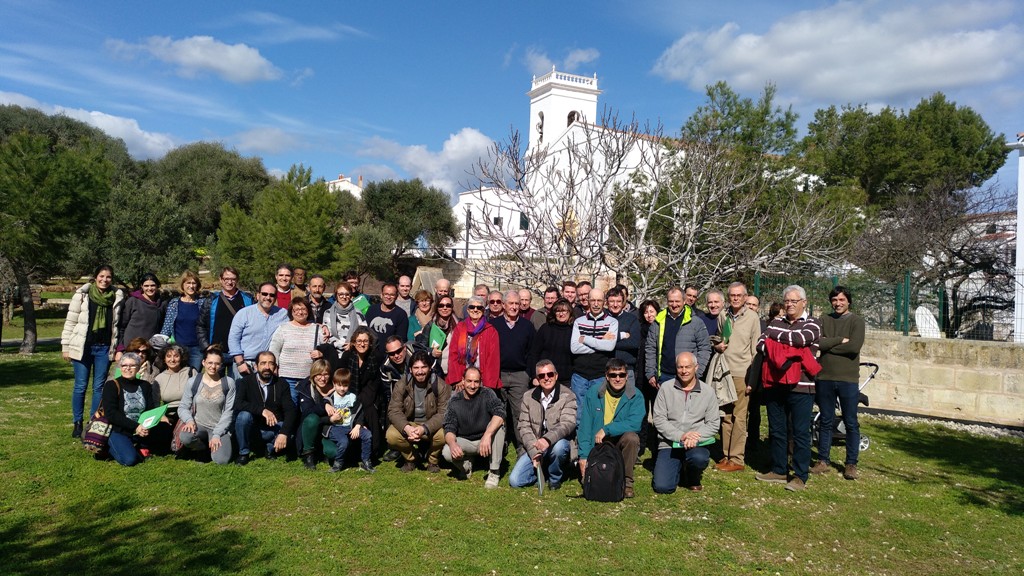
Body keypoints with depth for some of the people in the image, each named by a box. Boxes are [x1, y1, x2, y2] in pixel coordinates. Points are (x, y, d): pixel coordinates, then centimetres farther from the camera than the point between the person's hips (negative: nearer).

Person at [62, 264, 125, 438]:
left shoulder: (117, 297, 4)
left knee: (99, 386, 7)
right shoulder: (82, 295, -3)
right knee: (80, 386, 3)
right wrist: (65, 346, -2)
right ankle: (77, 423, 16)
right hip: (83, 346, -2)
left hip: (104, 348, 2)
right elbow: (70, 321, -1)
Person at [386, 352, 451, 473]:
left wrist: (424, 428, -35)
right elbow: (393, 410, -13)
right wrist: (406, 428, -33)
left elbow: (444, 413, -19)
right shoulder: (401, 385, -8)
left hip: (431, 426, -1)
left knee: (443, 434, -33)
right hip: (408, 425, 1)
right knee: (391, 436, -28)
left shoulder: (440, 386, -13)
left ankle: (433, 460, 3)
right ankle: (410, 458, 6)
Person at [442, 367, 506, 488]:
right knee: (447, 452, -29)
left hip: (487, 441, -1)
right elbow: (449, 429, -12)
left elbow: (500, 413, -29)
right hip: (464, 441, 1)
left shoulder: (487, 394, -12)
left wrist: (487, 435, -45)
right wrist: (452, 443, -37)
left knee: (498, 425, -31)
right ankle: (466, 465, 8)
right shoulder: (455, 402, -7)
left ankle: (494, 472, -19)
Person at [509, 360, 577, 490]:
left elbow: (567, 424, -20)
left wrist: (548, 439, -39)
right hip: (533, 447, 3)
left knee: (558, 446, -39)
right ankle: (542, 470, 16)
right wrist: (534, 452, -15)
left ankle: (555, 478, -7)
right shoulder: (528, 398, 5)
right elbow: (524, 427, 0)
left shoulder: (568, 396, -6)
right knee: (514, 481, -14)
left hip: (558, 442, -2)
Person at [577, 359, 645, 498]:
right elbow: (585, 426, -5)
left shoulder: (635, 396, -7)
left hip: (622, 444, 0)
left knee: (631, 437, -32)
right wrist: (584, 455, -13)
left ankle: (627, 482, -14)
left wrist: (606, 429, -25)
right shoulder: (593, 394, -3)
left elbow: (635, 423, -23)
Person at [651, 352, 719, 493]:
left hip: (696, 444, 0)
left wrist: (696, 437, -17)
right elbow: (659, 419, -3)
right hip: (669, 444, 0)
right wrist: (680, 436, -16)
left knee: (699, 458, -36)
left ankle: (693, 479, 3)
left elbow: (713, 424, 2)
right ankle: (679, 469, 20)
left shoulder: (708, 391, 4)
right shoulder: (666, 389, 2)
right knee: (662, 487, -17)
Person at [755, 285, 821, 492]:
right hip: (775, 384, 5)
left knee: (800, 433, -1)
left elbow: (800, 338, -19)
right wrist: (777, 354, -14)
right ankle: (779, 470, 23)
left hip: (800, 387, -5)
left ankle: (800, 476, 6)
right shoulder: (776, 323, 14)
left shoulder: (812, 325, 1)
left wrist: (774, 336, -5)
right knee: (776, 431, 12)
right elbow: (761, 343, 4)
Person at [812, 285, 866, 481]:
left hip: (848, 379, -2)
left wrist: (827, 344, -10)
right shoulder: (824, 320, 7)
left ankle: (851, 464, 15)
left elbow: (855, 347, -16)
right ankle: (823, 461, 19)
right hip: (824, 378, 2)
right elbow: (817, 343, -8)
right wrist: (840, 340, -13)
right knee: (826, 421, 10)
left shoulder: (856, 321, 0)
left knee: (851, 423, 5)